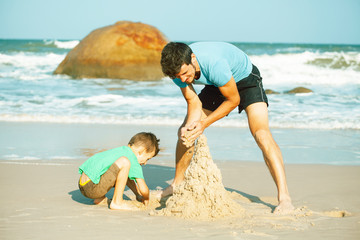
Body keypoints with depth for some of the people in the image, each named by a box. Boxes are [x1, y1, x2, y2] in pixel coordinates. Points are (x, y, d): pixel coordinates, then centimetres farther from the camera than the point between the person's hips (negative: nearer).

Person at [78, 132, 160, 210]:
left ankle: (100, 199, 21)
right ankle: (117, 202, -15)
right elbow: (143, 190, -8)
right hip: (93, 188, -10)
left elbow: (127, 178, 37)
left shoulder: (120, 150, 20)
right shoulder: (134, 162, -7)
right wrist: (146, 199, 14)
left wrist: (138, 195, 38)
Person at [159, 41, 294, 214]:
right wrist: (189, 126, -30)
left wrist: (204, 124, -29)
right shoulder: (178, 67, -23)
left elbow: (233, 100, -27)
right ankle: (177, 185, 23)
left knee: (261, 134, -26)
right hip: (216, 86, 6)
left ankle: (284, 197, -28)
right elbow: (194, 103, -11)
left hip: (245, 78, -6)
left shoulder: (214, 63, -42)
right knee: (185, 132, 2)